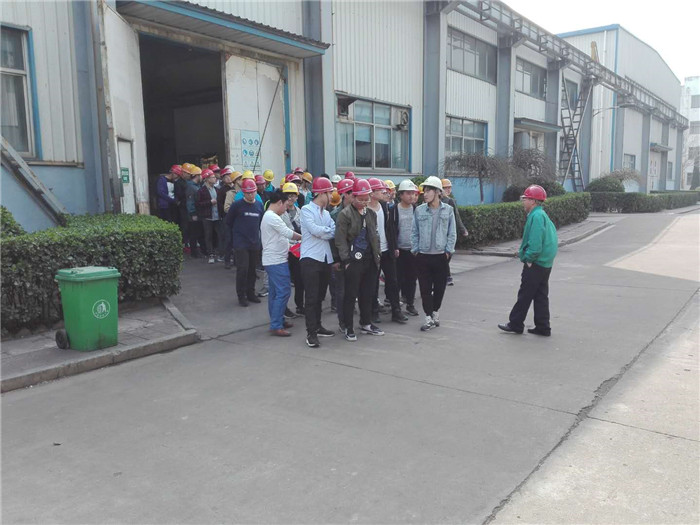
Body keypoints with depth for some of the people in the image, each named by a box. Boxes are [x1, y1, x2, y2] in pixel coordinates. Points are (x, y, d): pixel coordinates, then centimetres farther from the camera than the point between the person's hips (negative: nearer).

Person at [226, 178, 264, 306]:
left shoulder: (259, 205, 6)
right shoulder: (237, 205, -8)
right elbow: (229, 221, 3)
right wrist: (238, 232, 9)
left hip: (255, 243, 5)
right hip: (240, 244, -4)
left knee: (252, 269, 11)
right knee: (242, 269, -6)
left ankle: (250, 293, 24)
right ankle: (241, 296, 6)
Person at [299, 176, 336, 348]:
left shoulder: (326, 213, 17)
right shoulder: (306, 210, -5)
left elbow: (333, 232, 3)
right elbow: (314, 230, -18)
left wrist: (321, 232, -15)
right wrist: (327, 231, -2)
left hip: (325, 258, 7)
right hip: (310, 258, -7)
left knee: (320, 296, 14)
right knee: (311, 297, -6)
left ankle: (317, 326, 24)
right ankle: (311, 333, -3)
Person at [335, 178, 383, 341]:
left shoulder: (371, 213, 13)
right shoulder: (345, 214, -7)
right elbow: (340, 240, -11)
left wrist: (377, 255, 13)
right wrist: (346, 260, -15)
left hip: (370, 260, 6)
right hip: (353, 261, -6)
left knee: (368, 294, 14)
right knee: (351, 295, 1)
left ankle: (366, 323, 28)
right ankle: (349, 328, 10)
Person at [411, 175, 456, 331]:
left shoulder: (448, 210, -1)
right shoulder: (419, 210, 0)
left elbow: (452, 233, 2)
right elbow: (414, 232, 5)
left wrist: (448, 250, -3)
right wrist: (415, 249, 0)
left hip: (441, 256, 0)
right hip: (423, 256, 0)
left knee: (440, 287, 8)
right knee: (425, 288, 2)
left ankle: (435, 312, 30)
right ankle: (429, 318, 10)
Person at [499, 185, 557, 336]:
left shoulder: (536, 216, -17)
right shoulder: (543, 215, 14)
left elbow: (535, 241, -25)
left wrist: (529, 258, -15)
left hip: (535, 264, -10)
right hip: (545, 263, 10)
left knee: (525, 295, 0)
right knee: (541, 295, 13)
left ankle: (515, 324, 10)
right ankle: (543, 328, 18)